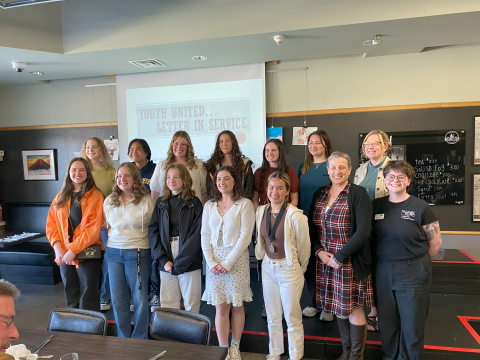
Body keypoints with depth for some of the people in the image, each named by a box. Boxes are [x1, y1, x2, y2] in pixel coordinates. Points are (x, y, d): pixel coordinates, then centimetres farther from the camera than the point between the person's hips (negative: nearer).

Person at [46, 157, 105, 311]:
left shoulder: (95, 196, -7)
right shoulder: (61, 196, 11)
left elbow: (94, 228, -14)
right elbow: (51, 224, 7)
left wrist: (74, 250, -17)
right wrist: (57, 247, -7)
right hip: (64, 255, 5)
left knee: (88, 300, 1)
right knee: (71, 298, 16)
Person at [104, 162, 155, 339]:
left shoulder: (146, 201, -6)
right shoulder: (109, 201, 8)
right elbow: (107, 226, 19)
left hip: (138, 254, -4)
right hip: (113, 253, 5)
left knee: (139, 299, 5)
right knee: (118, 299, 12)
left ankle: (139, 340, 23)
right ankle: (123, 338, 30)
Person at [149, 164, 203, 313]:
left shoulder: (194, 203, -2)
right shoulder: (161, 203, 10)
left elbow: (196, 234, -8)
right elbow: (153, 231, 4)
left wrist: (179, 263, -12)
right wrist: (163, 260, -8)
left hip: (189, 262, -3)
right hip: (166, 262, 3)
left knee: (191, 306, 3)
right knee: (167, 305, 8)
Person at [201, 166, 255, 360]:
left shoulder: (244, 204, -5)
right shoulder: (209, 205, 7)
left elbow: (245, 236, -10)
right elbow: (204, 236, 6)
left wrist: (228, 263, -13)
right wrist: (211, 262, -6)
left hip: (236, 258, -3)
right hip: (214, 260, 3)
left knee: (237, 306, 8)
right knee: (220, 307, 5)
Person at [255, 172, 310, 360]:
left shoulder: (295, 216, -19)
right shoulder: (261, 211, -3)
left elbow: (304, 247, -7)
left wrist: (299, 269, 5)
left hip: (289, 269, -5)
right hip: (267, 267, 5)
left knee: (292, 318, 9)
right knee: (272, 316, 18)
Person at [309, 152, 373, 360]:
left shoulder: (358, 194, -10)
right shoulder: (319, 194, 6)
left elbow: (363, 232, -16)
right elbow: (311, 227, 9)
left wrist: (339, 257, -16)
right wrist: (319, 251, -6)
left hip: (351, 263, -5)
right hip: (326, 261, 5)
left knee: (354, 308, 6)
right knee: (339, 307, 15)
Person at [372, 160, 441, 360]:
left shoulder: (421, 207, -9)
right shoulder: (377, 205, 1)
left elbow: (435, 242, -2)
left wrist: (416, 261, 5)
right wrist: (388, 260, 2)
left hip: (413, 273, -3)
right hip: (382, 271, 3)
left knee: (412, 322, 11)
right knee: (386, 320, 16)